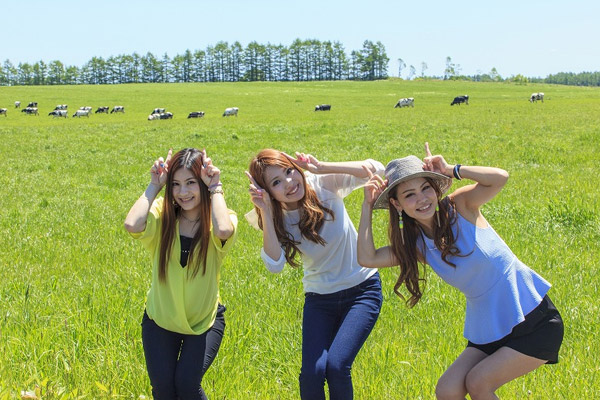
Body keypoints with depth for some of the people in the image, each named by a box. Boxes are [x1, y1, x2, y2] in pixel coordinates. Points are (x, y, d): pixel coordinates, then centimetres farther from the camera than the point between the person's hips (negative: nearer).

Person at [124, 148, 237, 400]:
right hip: (161, 318, 1)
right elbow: (132, 225, -34)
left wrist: (216, 187, -27)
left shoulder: (217, 219, -15)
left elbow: (223, 230, -41)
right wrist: (154, 186, -22)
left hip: (205, 321, -1)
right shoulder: (162, 213, -12)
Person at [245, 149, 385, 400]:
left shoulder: (324, 186, -13)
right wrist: (265, 212, -28)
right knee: (312, 372, -15)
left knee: (336, 365, -20)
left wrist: (323, 168, -31)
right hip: (319, 298, 2)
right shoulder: (278, 219, -9)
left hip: (362, 289, -2)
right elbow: (274, 264, -25)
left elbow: (376, 169, -23)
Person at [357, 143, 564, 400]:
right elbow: (367, 258, -9)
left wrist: (450, 170, -21)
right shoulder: (416, 245, 1)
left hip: (534, 322, -5)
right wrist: (368, 205, -6)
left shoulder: (460, 207, -11)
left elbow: (500, 177, -28)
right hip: (489, 333, 6)